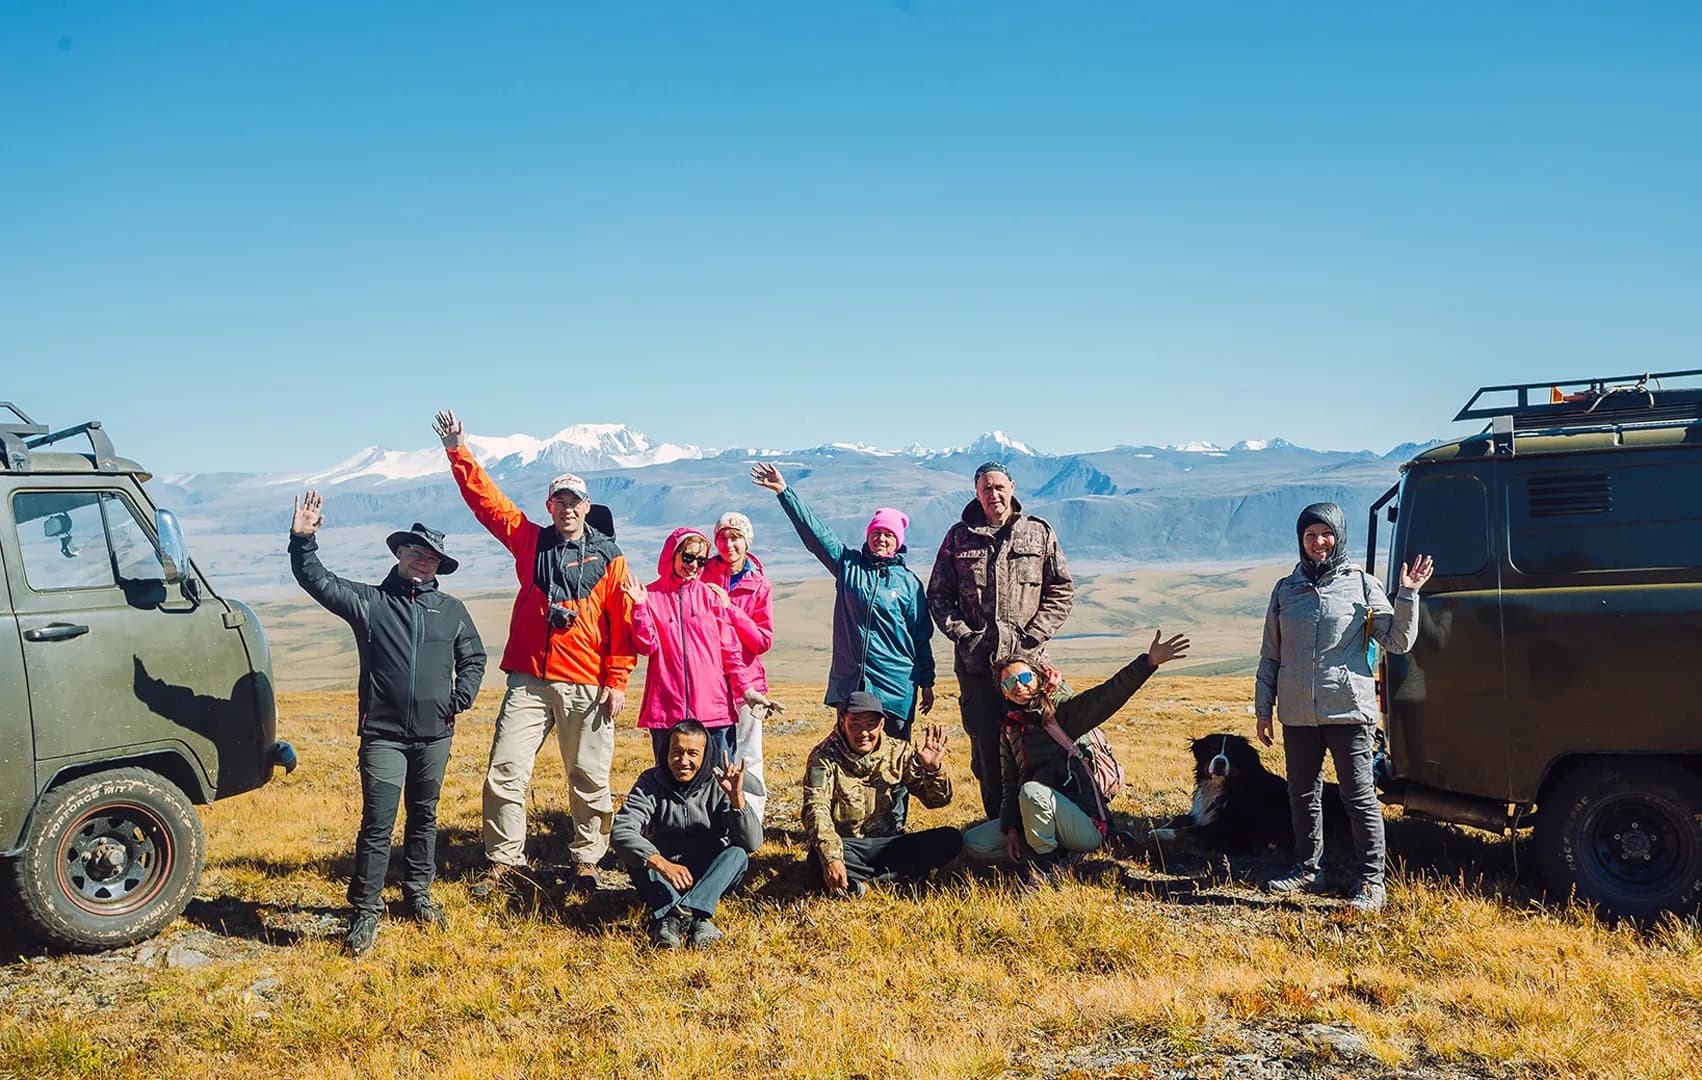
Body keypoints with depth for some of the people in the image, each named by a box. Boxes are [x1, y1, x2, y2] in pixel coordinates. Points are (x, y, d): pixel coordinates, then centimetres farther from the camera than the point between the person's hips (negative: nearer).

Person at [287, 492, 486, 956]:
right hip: (383, 734, -3)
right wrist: (303, 541, -22)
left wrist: (461, 699, 3)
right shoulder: (367, 601, 2)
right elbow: (317, 581, -7)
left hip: (434, 735, 3)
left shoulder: (452, 611, 9)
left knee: (424, 817, 15)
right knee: (378, 825, -6)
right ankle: (366, 912, 2)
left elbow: (473, 658, 18)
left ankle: (418, 894, 30)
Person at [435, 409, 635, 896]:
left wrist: (617, 681, -3)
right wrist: (458, 452, -3)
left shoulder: (608, 557, 4)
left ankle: (586, 861, 17)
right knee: (505, 772, -2)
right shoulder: (529, 541, 10)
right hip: (529, 681, 2)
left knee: (590, 778, 4)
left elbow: (623, 622, 2)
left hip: (587, 687, -1)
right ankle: (502, 860, 10)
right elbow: (485, 498, 6)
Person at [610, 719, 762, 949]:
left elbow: (752, 843, -17)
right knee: (634, 851, -26)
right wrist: (662, 864, -39)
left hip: (711, 878, 0)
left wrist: (736, 796, -32)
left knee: (737, 853, -27)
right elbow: (620, 832, -23)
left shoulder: (718, 785, -8)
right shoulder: (651, 783, -6)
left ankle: (672, 917, -42)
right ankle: (694, 919, -43)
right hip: (661, 880, 0)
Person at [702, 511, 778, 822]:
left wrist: (730, 609, -11)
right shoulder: (703, 576, 4)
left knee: (748, 759, -1)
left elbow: (764, 641, -3)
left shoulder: (759, 584, 5)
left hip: (747, 683, 0)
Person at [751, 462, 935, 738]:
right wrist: (784, 492, -4)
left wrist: (927, 682, 8)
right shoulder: (848, 565, 7)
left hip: (895, 684, -1)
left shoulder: (909, 582, 5)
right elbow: (814, 530, 2)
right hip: (848, 682, 1)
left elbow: (922, 636, 8)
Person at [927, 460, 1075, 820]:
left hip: (1026, 660, -1)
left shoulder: (1039, 533, 5)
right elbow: (938, 595, 9)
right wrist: (964, 636, -4)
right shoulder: (958, 537, 7)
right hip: (975, 662, 1)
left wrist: (1031, 635, -6)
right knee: (985, 747, 5)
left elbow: (1062, 590, 5)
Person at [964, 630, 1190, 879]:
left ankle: (1047, 863, -13)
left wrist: (1149, 662, -36)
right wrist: (1011, 829, -3)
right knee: (974, 842, -2)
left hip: (1086, 827, -6)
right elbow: (1009, 783, 12)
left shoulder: (1062, 711, -6)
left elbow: (1107, 696, -21)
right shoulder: (1009, 729, 11)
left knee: (1031, 791, -34)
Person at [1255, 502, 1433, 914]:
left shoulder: (1362, 585, 2)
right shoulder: (1285, 590, 10)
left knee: (1359, 796, -4)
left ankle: (1371, 881, 1)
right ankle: (1307, 868, 28)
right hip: (1297, 714, 4)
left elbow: (1397, 641, 0)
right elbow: (1270, 656, 14)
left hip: (1349, 710, -4)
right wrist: (1263, 709, 11)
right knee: (1303, 794, 13)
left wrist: (1408, 595, -12)